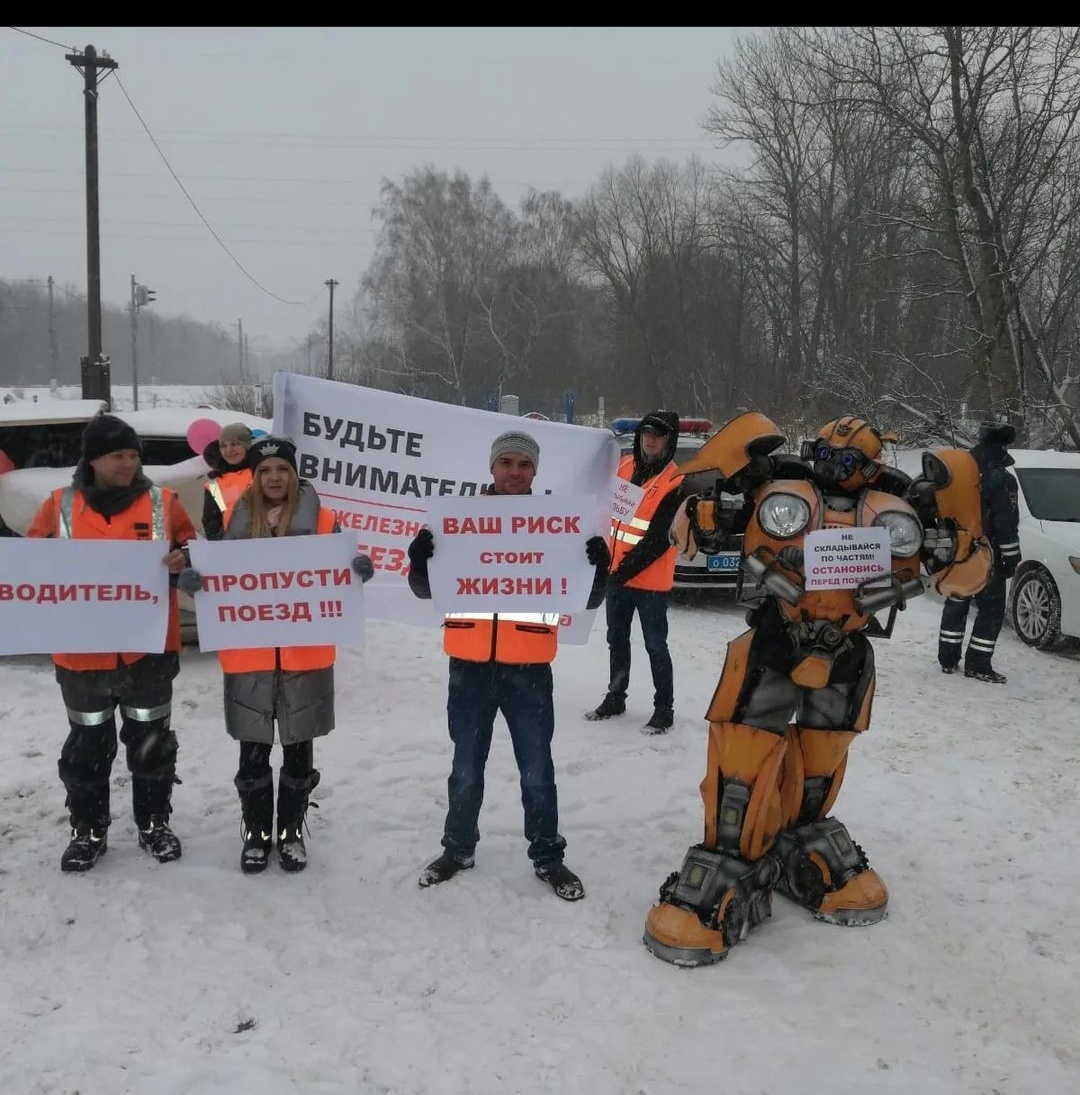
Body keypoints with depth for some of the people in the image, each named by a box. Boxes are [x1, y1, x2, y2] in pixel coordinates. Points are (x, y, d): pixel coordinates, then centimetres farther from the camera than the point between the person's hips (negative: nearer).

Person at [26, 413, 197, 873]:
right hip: (82, 652, 0)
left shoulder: (163, 503, 0)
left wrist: (184, 560, -17)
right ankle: (88, 831, 26)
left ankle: (154, 823, 26)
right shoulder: (60, 506, 0)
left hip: (148, 649, 0)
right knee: (87, 745, 12)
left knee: (151, 741, 11)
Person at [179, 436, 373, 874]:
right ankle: (256, 834, 23)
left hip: (305, 654, -1)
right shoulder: (234, 519, 5)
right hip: (248, 654, 1)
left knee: (298, 749, 9)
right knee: (253, 751, 8)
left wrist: (359, 570, -22)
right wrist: (192, 579, -14)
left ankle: (292, 832, 23)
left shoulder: (321, 519, 1)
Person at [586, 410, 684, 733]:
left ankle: (664, 709, 10)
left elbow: (660, 538, -18)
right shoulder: (623, 467, 4)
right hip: (615, 573, 7)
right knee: (617, 640, 18)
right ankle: (615, 697, 33)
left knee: (655, 645, 0)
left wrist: (629, 568, -19)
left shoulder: (675, 483, -15)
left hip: (650, 579, -7)